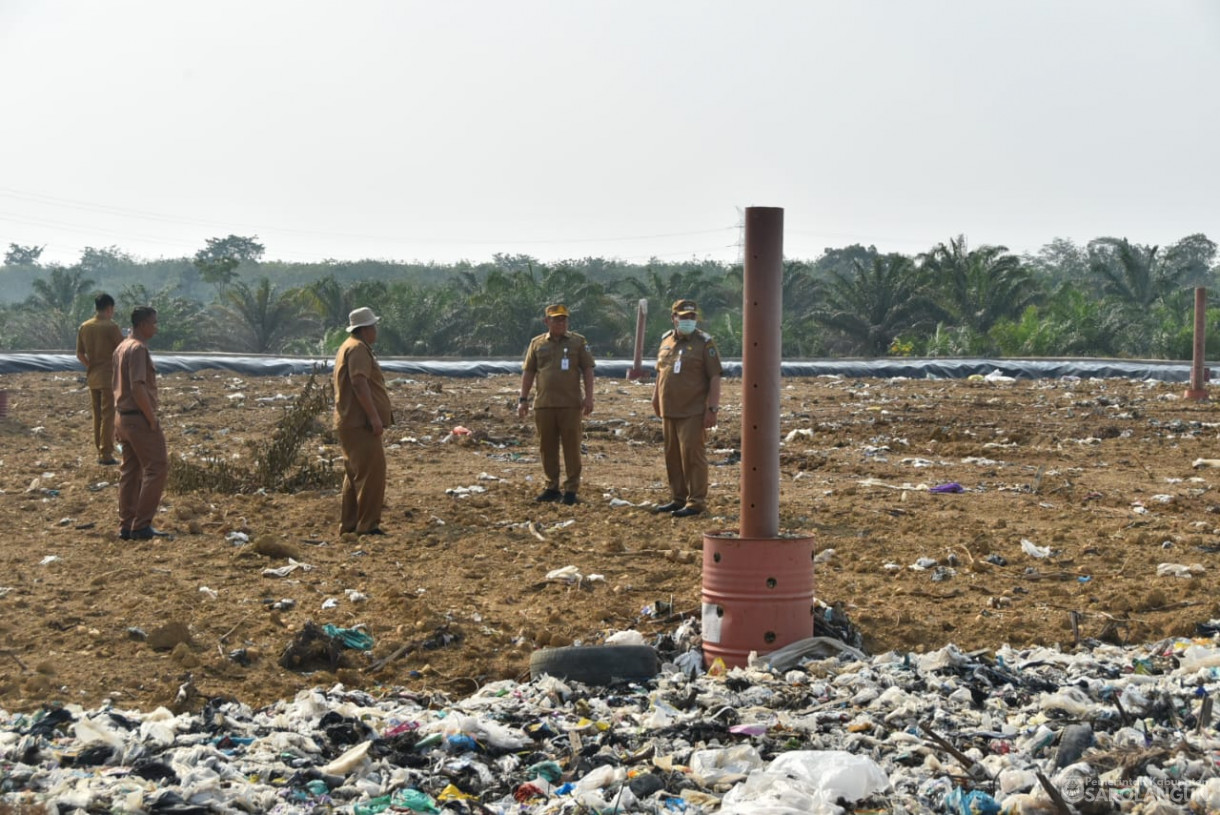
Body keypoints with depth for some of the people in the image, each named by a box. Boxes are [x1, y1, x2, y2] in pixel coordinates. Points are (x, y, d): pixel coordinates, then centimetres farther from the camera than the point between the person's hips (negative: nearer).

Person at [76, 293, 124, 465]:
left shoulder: (84, 327, 6)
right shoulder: (111, 326, -12)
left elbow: (80, 354, 9)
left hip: (92, 378, 6)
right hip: (109, 377, -6)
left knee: (97, 416, 14)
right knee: (108, 416, -3)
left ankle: (100, 451, 17)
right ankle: (106, 454, -4)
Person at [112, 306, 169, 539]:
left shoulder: (121, 348, 15)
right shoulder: (138, 349, -16)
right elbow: (138, 387, -24)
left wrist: (119, 423, 20)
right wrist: (152, 418, -18)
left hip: (123, 416, 10)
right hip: (139, 418, -10)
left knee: (130, 471, 11)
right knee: (157, 468, -6)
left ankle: (126, 526, 13)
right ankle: (141, 526, -9)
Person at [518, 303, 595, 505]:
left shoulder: (578, 342, 4)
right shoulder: (537, 343, 9)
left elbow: (588, 370, 2)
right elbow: (528, 372, 11)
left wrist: (588, 397, -7)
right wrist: (523, 400, 5)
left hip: (570, 405, -2)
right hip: (544, 405, 2)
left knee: (571, 447, -1)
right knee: (547, 447, 7)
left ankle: (571, 489, 5)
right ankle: (552, 488, 17)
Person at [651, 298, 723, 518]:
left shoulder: (705, 343, -5)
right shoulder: (666, 341, 12)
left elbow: (715, 377, -8)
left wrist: (713, 408, -14)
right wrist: (655, 399, 19)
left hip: (693, 412, -6)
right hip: (669, 410, 6)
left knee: (692, 455, -8)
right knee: (672, 456, 11)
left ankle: (696, 502, -3)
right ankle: (678, 498, 20)